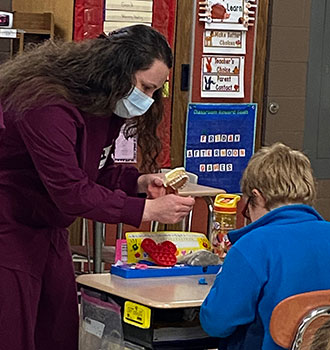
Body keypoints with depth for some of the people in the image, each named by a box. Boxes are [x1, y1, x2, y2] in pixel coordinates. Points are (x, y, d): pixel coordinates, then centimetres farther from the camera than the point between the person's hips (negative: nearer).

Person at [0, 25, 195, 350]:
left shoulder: (105, 107, 3)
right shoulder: (48, 104, -27)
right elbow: (71, 192, -29)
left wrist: (140, 181, -7)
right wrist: (148, 210, -28)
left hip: (48, 231, 10)